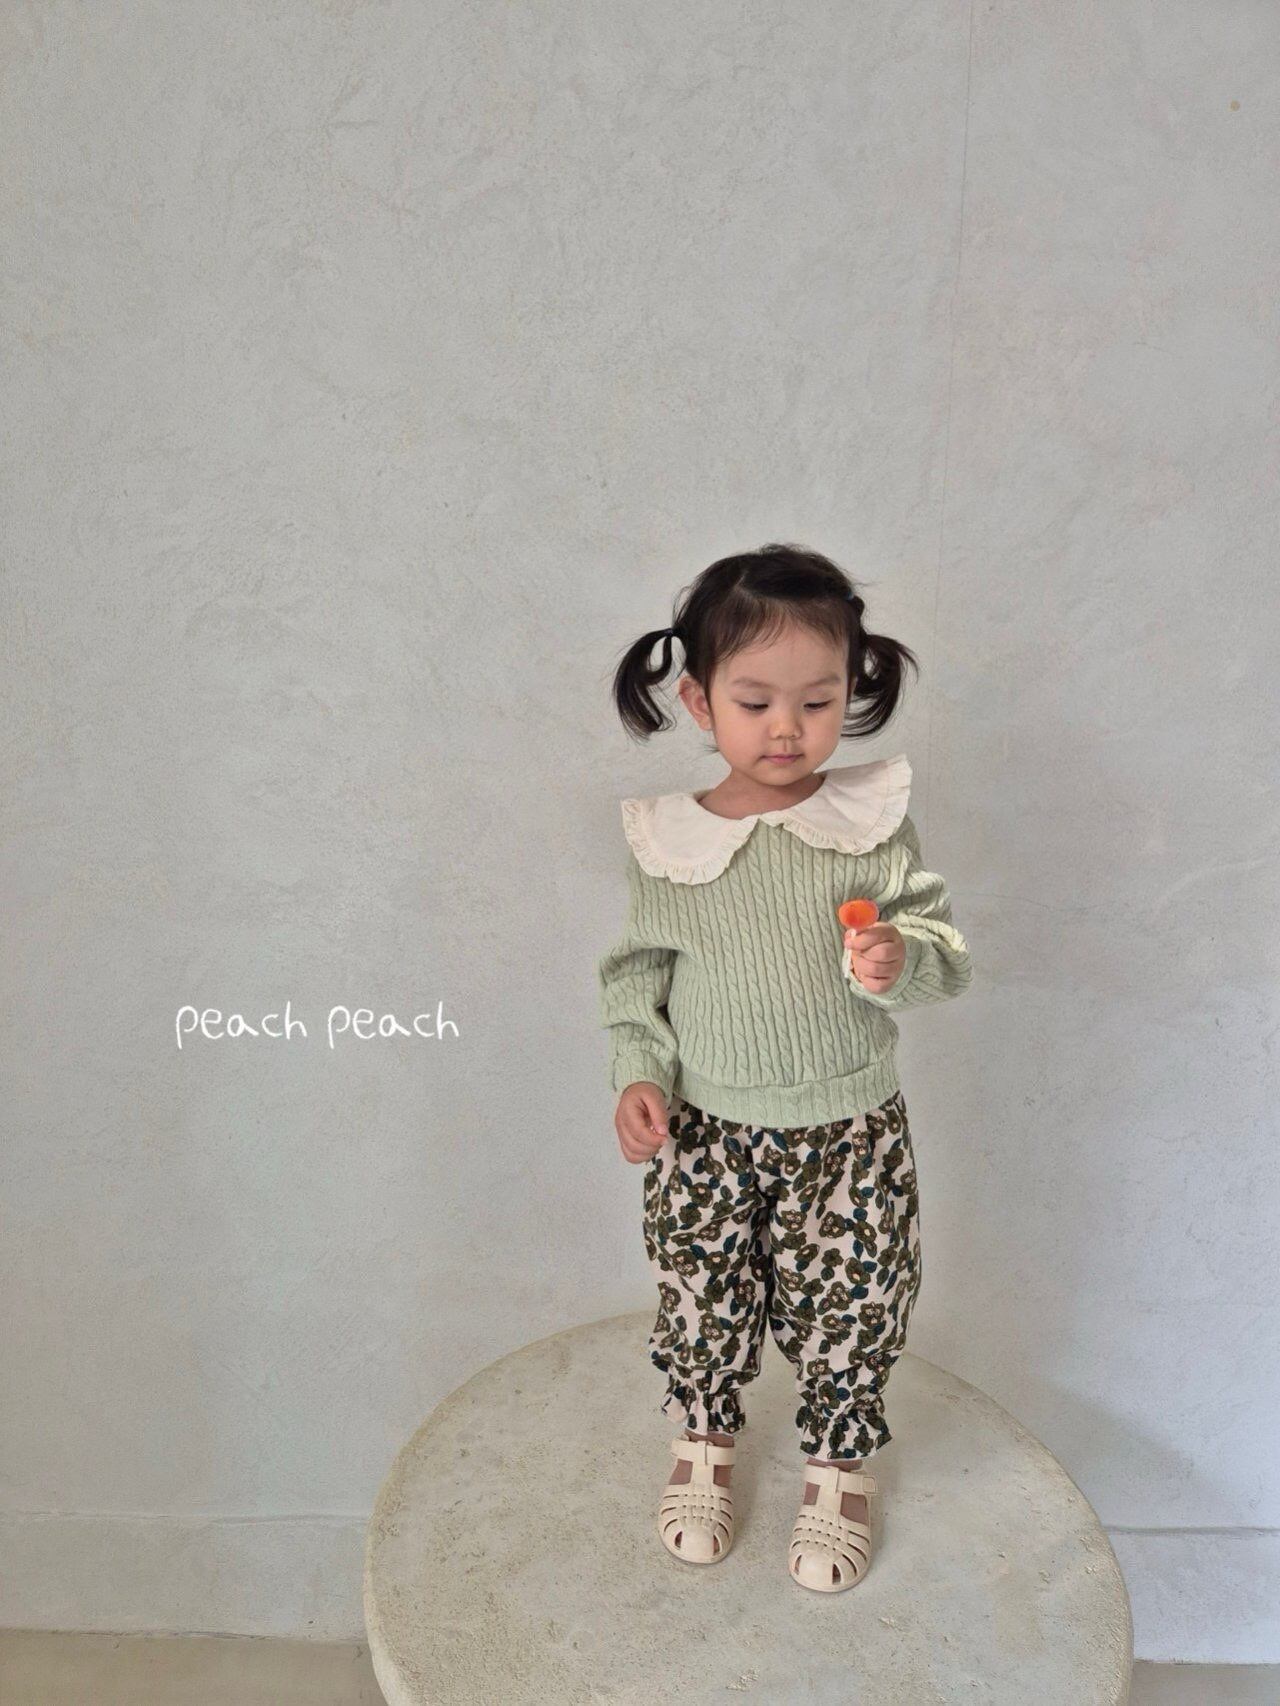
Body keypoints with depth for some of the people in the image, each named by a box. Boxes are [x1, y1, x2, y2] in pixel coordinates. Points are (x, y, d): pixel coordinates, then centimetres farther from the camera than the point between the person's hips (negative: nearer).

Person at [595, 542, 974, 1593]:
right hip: (703, 1133, 1)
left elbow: (948, 947, -7)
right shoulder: (666, 840, -7)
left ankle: (838, 1466, 42)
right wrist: (637, 1072, -8)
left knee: (848, 1310, 12)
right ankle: (706, 1438, 46)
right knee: (702, 1304, 16)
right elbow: (637, 971, 4)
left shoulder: (872, 821, -11)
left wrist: (902, 961, -29)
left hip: (849, 1132, -1)